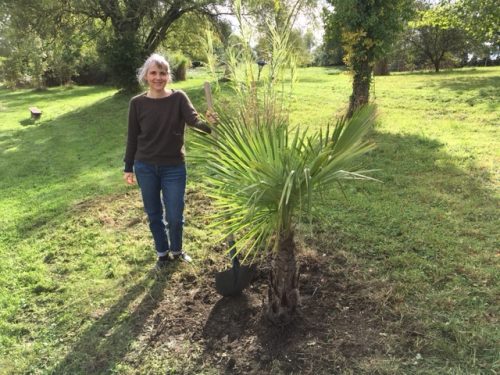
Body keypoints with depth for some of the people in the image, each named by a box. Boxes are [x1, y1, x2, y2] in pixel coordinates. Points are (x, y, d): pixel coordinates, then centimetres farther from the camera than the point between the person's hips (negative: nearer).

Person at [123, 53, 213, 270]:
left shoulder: (179, 98, -7)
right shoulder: (137, 103, -4)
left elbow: (194, 120, -23)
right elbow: (132, 137, 2)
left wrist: (210, 125, -45)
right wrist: (128, 168, 4)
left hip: (174, 167, -1)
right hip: (145, 167, 1)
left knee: (175, 215, 5)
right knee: (154, 214, 13)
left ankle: (177, 250, 34)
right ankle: (162, 253, 35)